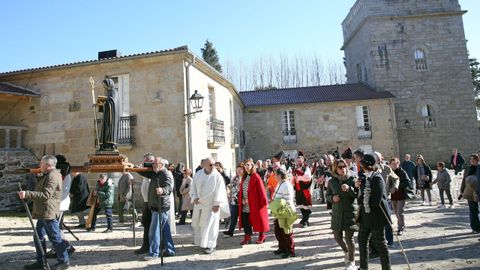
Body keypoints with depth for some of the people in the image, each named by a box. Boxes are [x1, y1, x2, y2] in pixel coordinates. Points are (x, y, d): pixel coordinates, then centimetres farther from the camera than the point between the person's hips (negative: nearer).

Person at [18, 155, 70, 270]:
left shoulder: (52, 176, -19)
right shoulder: (48, 175, 16)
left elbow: (45, 195, -26)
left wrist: (27, 194, -26)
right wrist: (38, 176, 12)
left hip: (48, 213, -11)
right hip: (43, 213, 11)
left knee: (55, 238, -2)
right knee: (39, 237, 15)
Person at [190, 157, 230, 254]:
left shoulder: (217, 176, -10)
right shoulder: (198, 174, 2)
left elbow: (219, 191, -12)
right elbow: (193, 187, 9)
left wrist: (217, 204, -16)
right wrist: (194, 197, -5)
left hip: (211, 205, -5)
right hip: (199, 204, 5)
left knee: (210, 225, -2)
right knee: (197, 223, 14)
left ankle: (210, 245, 10)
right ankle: (201, 242, 32)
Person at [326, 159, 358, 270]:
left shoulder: (352, 179, -7)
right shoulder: (332, 181, 0)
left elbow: (358, 195, -10)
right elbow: (327, 195, 10)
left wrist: (349, 189, -25)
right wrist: (332, 198, -10)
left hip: (350, 212, -3)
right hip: (337, 213, 4)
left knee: (349, 238, -3)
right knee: (337, 237, 13)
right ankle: (346, 252, 44)